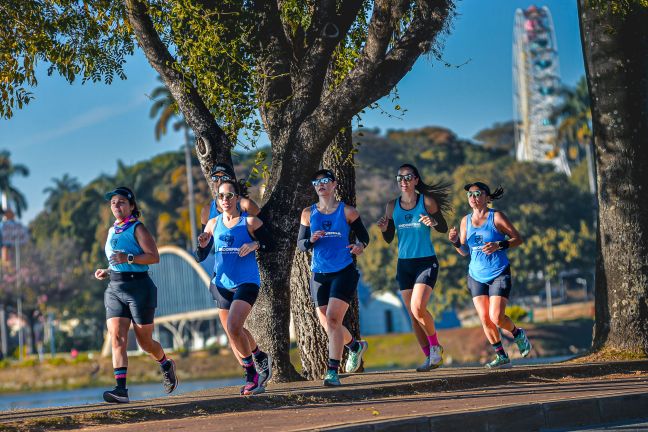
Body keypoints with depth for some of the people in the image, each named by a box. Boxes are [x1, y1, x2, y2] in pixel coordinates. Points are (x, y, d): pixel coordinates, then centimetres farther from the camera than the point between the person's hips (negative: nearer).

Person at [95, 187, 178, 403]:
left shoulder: (137, 228, -5)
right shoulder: (112, 231, 17)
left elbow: (154, 257, -15)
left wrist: (128, 258, -26)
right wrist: (107, 271, 12)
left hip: (139, 287, -6)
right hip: (115, 289, 6)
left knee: (144, 341, 4)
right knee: (117, 338, -13)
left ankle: (166, 365, 36)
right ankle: (121, 389, -20)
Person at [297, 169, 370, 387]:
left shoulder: (347, 211, 0)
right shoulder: (308, 213, 7)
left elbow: (363, 236, 7)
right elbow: (300, 244, 10)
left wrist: (360, 246, -15)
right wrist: (311, 240, -12)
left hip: (344, 272, -4)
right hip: (319, 275, 4)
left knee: (332, 319, -17)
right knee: (327, 324, 9)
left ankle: (332, 370, -15)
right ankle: (355, 346, 39)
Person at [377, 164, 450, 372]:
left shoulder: (427, 201, -4)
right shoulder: (392, 206, 7)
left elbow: (444, 228, 1)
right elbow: (389, 239, 11)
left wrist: (433, 222, -20)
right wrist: (384, 229, -10)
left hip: (426, 262, -5)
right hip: (404, 263, 5)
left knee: (418, 308, -19)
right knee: (413, 314, 3)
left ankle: (435, 347, 2)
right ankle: (430, 356, 13)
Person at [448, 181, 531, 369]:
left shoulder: (496, 217, -6)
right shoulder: (466, 220, 7)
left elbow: (518, 238, -5)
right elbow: (464, 251, 14)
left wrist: (499, 245, -21)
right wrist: (455, 241, -7)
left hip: (499, 274, -5)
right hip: (477, 275, 5)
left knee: (496, 318, -14)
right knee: (485, 319, -2)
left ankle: (518, 334, 18)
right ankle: (501, 357, 11)